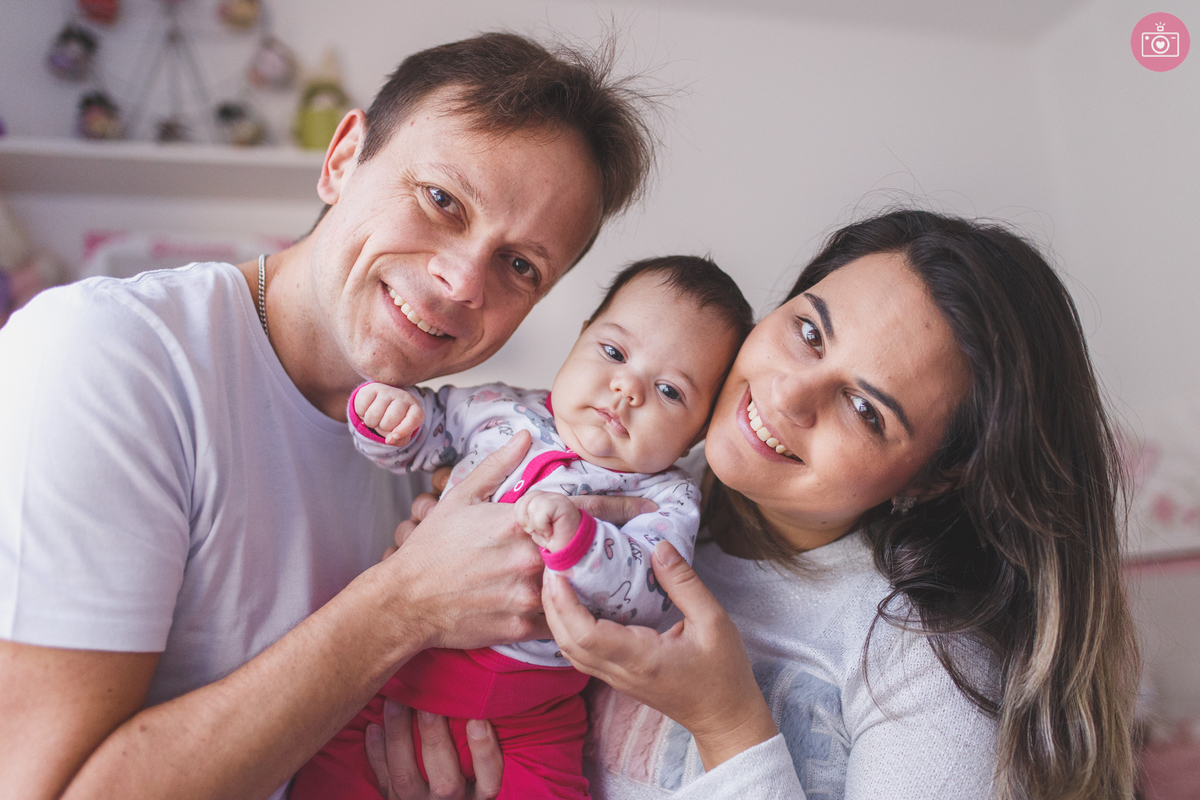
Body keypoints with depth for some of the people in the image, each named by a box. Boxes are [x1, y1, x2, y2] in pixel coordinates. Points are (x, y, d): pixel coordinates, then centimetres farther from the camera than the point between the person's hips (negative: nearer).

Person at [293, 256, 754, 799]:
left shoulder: (667, 502, -6)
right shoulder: (503, 412, 1)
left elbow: (646, 595, -22)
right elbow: (418, 432, 13)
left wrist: (577, 537, -39)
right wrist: (387, 408, -9)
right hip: (406, 668, 2)